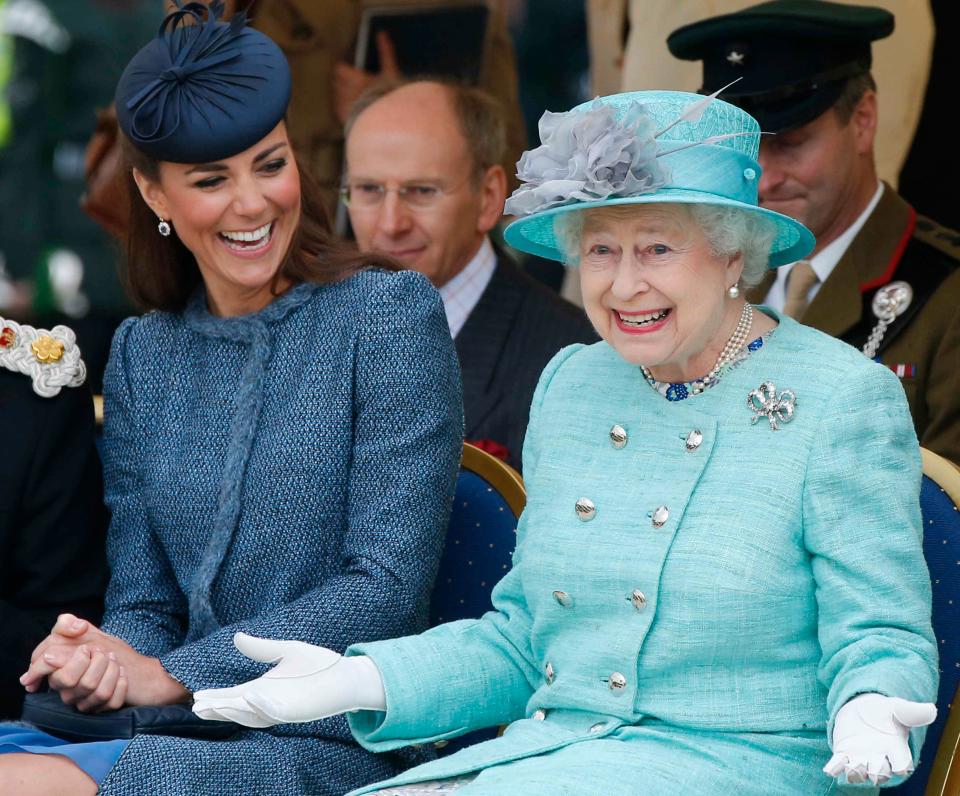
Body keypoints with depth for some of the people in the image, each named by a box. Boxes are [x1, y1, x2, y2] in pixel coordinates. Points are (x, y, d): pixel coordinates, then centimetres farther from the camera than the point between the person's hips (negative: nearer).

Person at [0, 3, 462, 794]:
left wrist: (170, 675, -14)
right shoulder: (141, 355, 14)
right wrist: (102, 657, -11)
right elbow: (143, 600, 13)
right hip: (182, 730, 5)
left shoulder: (389, 313, -2)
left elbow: (387, 588, -8)